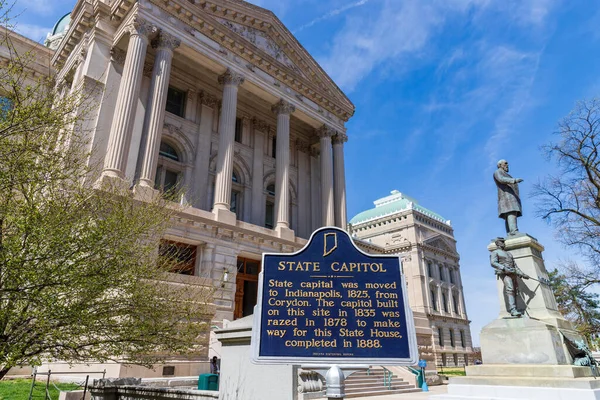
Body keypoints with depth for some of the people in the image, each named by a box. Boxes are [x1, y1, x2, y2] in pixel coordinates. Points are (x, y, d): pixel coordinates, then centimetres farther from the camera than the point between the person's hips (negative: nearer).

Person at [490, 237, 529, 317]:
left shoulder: (509, 254, 30)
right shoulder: (495, 252, 7)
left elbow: (515, 265, 26)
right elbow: (493, 263, -10)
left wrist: (522, 274, 14)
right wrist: (504, 268, -23)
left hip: (513, 274, 8)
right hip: (504, 274, -8)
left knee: (514, 291, -2)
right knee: (510, 289, -24)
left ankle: (512, 310, -3)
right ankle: (513, 310, -34)